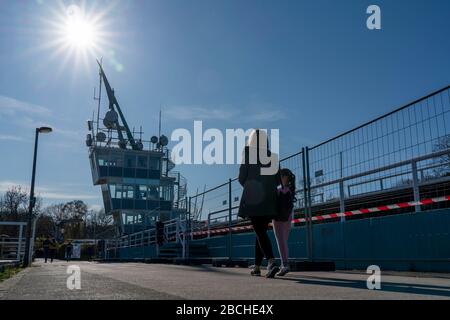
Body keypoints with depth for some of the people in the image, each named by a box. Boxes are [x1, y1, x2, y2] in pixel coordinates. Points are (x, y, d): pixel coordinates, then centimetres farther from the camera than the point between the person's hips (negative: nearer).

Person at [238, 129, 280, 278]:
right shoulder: (273, 156, 12)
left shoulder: (247, 152, 0)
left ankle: (272, 262, -27)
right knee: (261, 231, 15)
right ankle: (256, 267, 18)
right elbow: (278, 180, 11)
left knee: (260, 232, -7)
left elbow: (242, 177, -2)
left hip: (252, 199, -4)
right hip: (269, 200, 4)